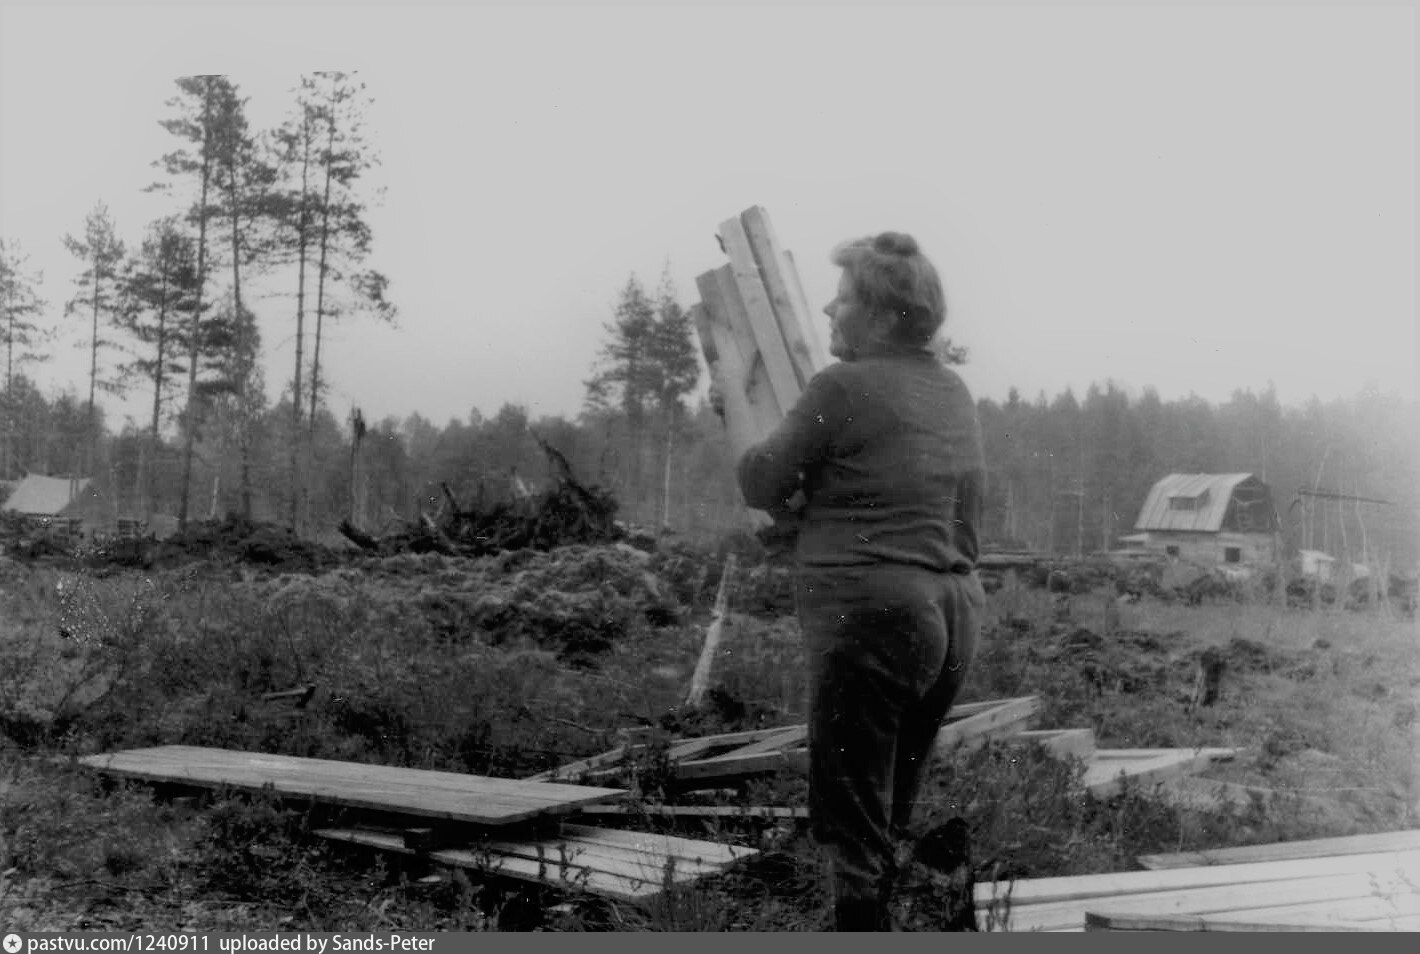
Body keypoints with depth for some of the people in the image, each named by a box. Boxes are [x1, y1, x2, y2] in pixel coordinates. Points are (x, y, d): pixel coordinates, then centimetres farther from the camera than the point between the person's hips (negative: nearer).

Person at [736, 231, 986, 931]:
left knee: (852, 826, -1)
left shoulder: (842, 388, -10)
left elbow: (761, 485, -4)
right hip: (955, 611, 9)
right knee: (891, 820, 17)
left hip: (871, 612, -8)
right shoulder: (953, 392, 14)